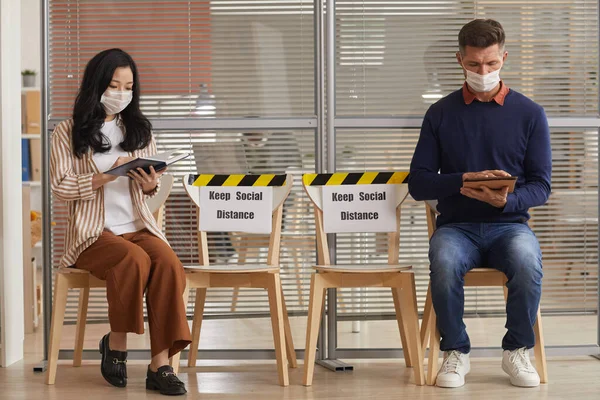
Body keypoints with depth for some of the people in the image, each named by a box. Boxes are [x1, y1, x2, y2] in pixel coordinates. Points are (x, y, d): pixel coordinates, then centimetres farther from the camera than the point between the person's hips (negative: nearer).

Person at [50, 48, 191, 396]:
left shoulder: (140, 130, 18)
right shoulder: (68, 132, 6)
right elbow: (61, 187, -4)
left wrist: (150, 185, -7)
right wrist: (107, 176, -16)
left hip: (139, 227, 4)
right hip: (93, 233, -3)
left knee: (168, 262, -30)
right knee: (135, 260, -35)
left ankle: (161, 365, -31)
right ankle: (116, 343, -13)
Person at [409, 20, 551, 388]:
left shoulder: (529, 114, 7)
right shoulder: (441, 113, 9)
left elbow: (541, 186, 4)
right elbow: (418, 183, 5)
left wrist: (507, 201, -17)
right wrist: (464, 180, -14)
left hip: (509, 223, 0)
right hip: (457, 226, 0)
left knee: (527, 262, -34)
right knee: (444, 262, -35)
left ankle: (518, 351, -8)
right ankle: (456, 353, -11)